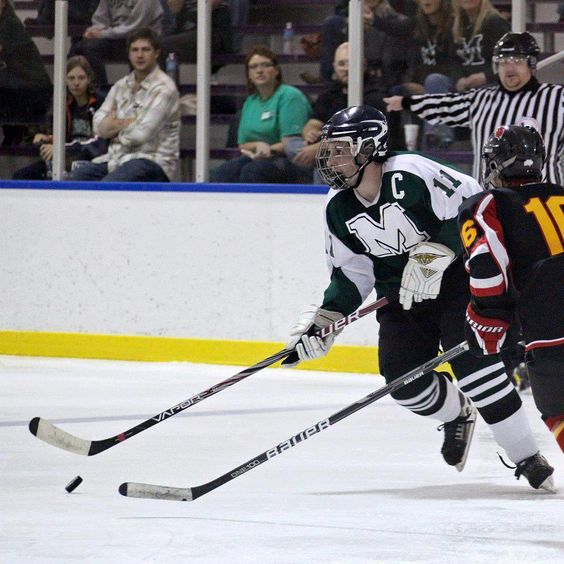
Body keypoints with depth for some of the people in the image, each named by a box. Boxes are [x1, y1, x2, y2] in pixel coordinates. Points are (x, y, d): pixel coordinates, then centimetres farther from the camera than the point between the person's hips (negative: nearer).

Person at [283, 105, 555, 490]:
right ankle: (457, 415, 26)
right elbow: (351, 270, 9)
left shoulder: (411, 174, -22)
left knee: (471, 360, -22)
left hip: (456, 273, -6)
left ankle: (528, 457, -14)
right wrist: (326, 318, -2)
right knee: (402, 377, -9)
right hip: (401, 292, 6)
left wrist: (435, 254, -29)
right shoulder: (338, 207, -1)